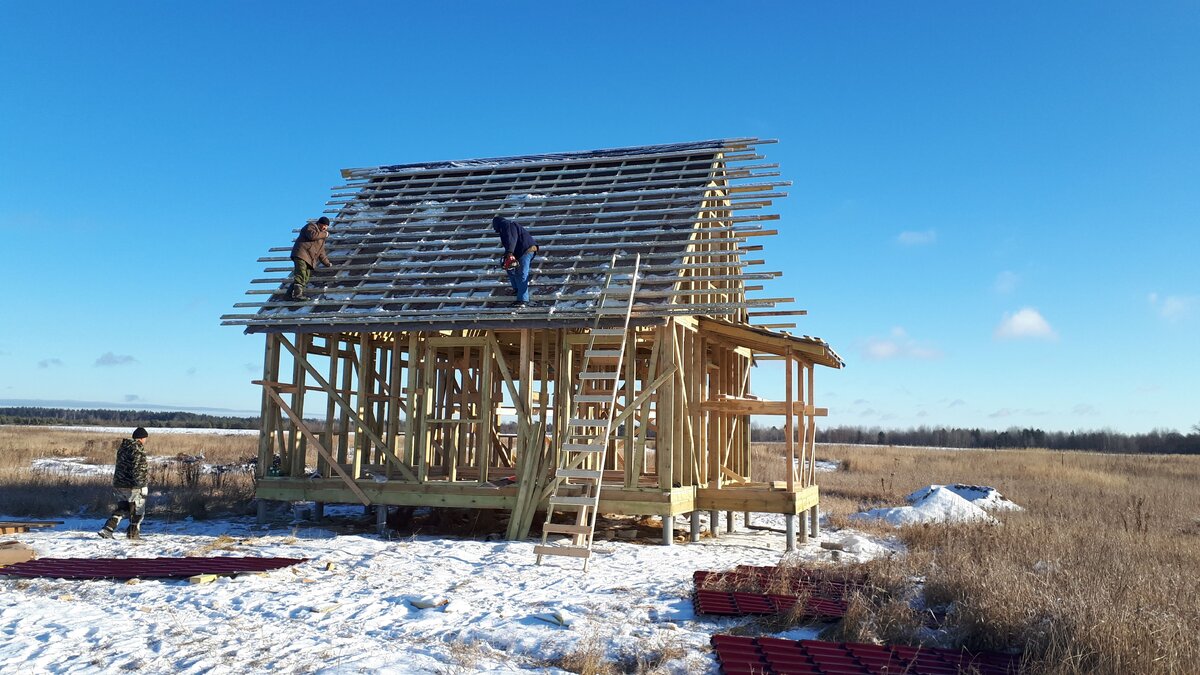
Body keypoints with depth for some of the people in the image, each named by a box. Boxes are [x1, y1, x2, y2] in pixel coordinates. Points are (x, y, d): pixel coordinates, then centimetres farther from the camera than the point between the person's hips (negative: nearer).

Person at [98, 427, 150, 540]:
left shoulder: (123, 447, 13)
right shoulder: (138, 449, -15)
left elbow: (120, 466, 20)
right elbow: (138, 468, -22)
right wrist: (141, 483, -21)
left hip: (119, 485, 8)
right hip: (133, 487, -8)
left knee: (122, 509, 17)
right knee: (137, 511, 7)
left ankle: (107, 530, 4)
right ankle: (133, 533, 14)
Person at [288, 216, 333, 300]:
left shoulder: (322, 238, 32)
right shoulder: (311, 226, 7)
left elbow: (321, 252, 34)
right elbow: (312, 235, -16)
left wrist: (327, 263, 28)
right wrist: (324, 234, -4)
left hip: (310, 259, 9)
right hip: (301, 255, -9)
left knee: (305, 279, -6)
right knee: (301, 274, -25)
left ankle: (290, 294, -11)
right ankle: (297, 293, -37)